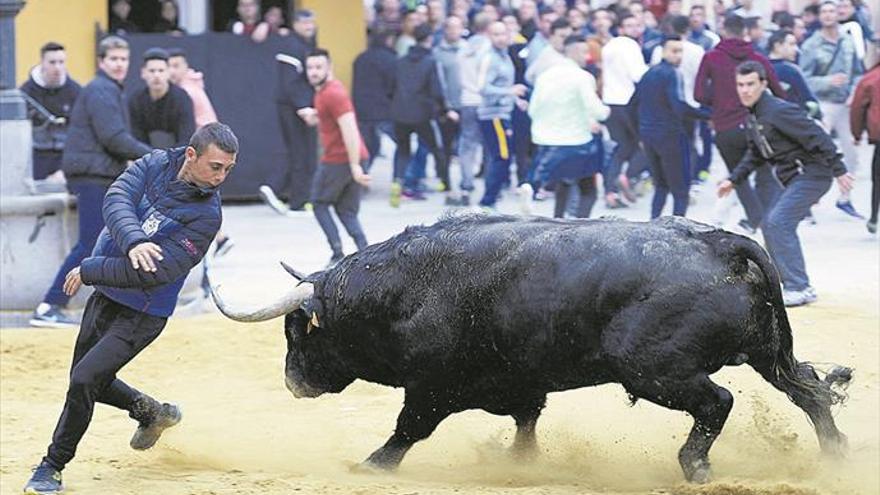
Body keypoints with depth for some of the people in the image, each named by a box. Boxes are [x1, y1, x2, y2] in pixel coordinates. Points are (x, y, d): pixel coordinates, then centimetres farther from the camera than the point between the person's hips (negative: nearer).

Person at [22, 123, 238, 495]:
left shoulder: (206, 216, -20)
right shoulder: (156, 164, -6)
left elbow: (152, 273, -27)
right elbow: (117, 200, -24)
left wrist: (88, 271, -22)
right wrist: (133, 242, -44)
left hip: (141, 314, -6)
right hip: (103, 296, 6)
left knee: (84, 380, -17)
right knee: (86, 381, 18)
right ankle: (152, 412, 42)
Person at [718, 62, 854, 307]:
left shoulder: (780, 111, -20)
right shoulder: (752, 117, 10)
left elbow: (818, 138, -22)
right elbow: (755, 154, 25)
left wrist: (839, 171, -23)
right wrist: (733, 180, 18)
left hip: (812, 174, -10)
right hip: (793, 179, 10)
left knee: (779, 223, -19)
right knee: (771, 225, 11)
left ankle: (798, 288, -17)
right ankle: (794, 285, 19)